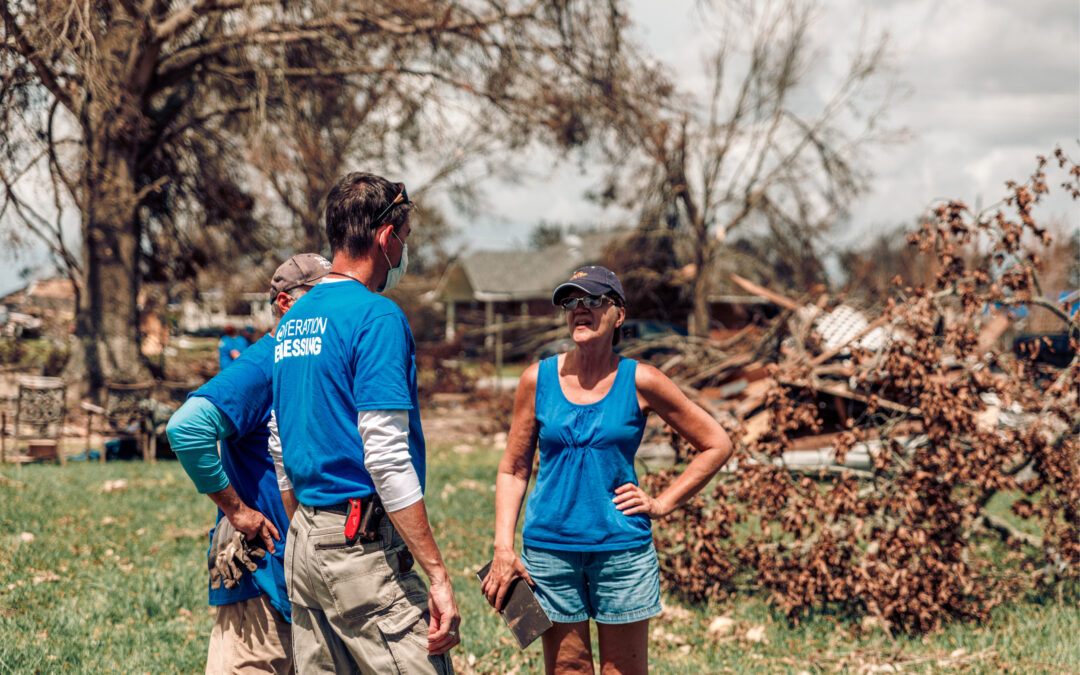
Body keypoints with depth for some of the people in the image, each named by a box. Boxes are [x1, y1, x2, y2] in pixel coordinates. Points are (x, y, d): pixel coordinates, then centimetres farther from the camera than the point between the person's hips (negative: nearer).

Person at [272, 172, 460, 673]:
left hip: (302, 543, 9)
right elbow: (386, 458, -18)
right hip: (364, 544, -9)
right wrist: (438, 575, -17)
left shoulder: (293, 319, 15)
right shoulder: (377, 317, -11)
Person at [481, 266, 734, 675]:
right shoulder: (538, 379, 1)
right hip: (549, 546, 1)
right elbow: (513, 469, 8)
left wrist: (661, 504, 0)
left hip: (622, 548, -1)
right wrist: (503, 549, -1)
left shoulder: (640, 382, -3)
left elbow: (716, 445, 5)